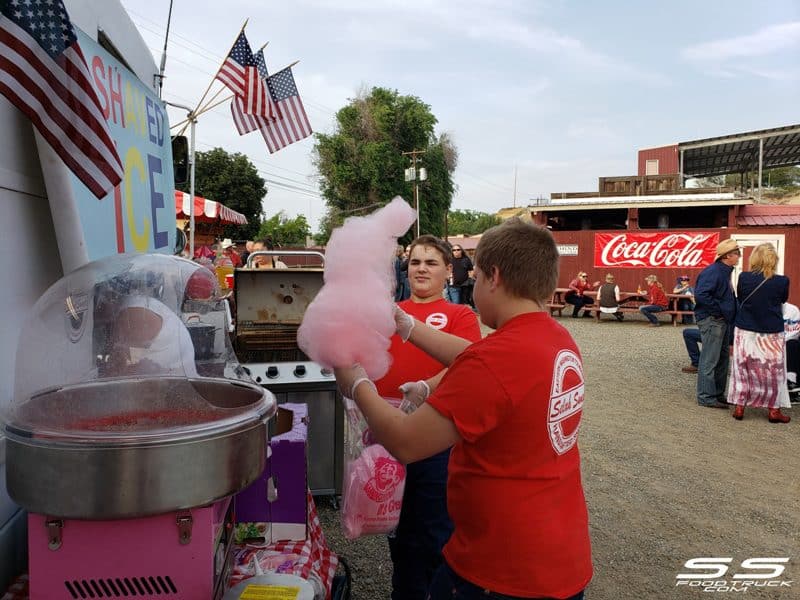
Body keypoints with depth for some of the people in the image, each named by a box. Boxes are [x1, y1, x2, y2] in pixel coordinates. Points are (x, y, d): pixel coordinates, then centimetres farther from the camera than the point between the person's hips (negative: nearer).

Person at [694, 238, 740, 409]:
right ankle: (706, 397, 1)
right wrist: (719, 310, -19)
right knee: (709, 361, -5)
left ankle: (718, 394, 27)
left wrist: (730, 318, 10)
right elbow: (700, 295, -28)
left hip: (723, 321, 11)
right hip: (711, 320, -10)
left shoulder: (724, 272, 14)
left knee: (722, 360, 16)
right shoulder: (712, 272, -17)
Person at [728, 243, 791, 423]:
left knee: (742, 369, 11)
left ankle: (739, 407, 14)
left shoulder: (744, 278, -10)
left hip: (745, 332, 1)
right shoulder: (782, 281, -12)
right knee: (773, 371, 11)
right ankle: (773, 410, 16)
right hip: (771, 334, -1)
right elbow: (783, 300, 7)